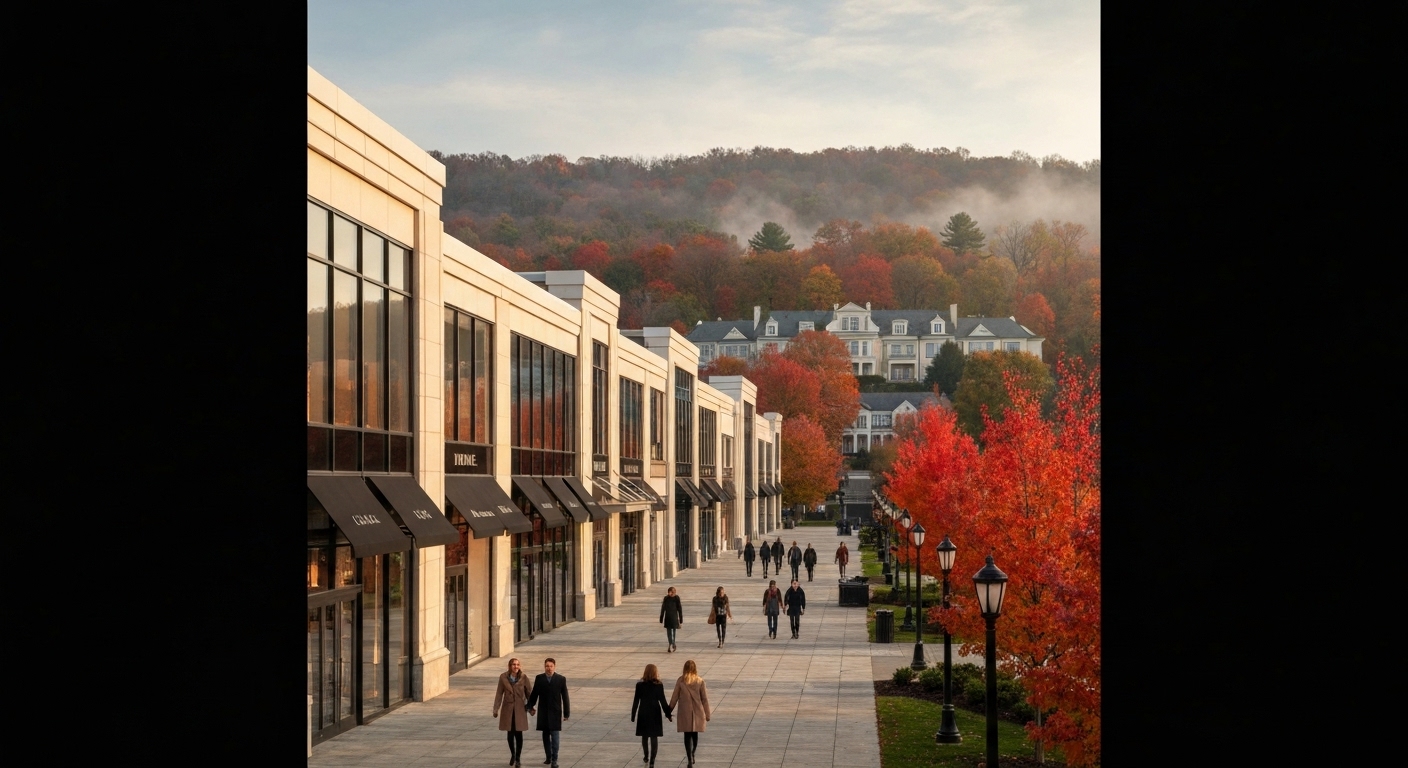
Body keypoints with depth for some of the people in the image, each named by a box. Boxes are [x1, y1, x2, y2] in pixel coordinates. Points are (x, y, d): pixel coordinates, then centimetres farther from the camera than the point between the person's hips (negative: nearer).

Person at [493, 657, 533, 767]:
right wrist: (496, 709, -1)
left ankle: (518, 758, 11)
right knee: (510, 733, 7)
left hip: (520, 709, -1)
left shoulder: (523, 677, -5)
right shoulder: (503, 677, -3)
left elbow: (529, 692, 2)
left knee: (518, 733, -2)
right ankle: (512, 755, 28)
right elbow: (499, 693, 1)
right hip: (508, 708, 1)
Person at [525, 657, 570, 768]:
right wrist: (530, 706, 5)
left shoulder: (561, 679, -4)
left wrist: (566, 713, -3)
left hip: (555, 713, -3)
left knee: (555, 736, -6)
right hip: (543, 713, 3)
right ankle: (548, 757, 22)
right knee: (545, 736, 11)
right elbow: (534, 694, 10)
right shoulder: (539, 678, 2)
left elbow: (565, 697, -2)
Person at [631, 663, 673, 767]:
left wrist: (633, 715, 4)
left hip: (643, 713, 1)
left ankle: (646, 757, 34)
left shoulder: (640, 685, -7)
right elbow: (662, 701, -6)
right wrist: (668, 714, 3)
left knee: (644, 736, 19)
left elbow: (636, 701, -4)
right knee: (654, 737, 2)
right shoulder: (659, 685, -8)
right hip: (655, 713, -1)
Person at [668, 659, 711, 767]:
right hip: (697, 712, 1)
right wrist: (707, 714, 7)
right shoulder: (700, 681, -5)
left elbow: (674, 697, -1)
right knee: (695, 734, 17)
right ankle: (692, 755, 27)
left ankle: (690, 758, -1)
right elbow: (704, 698, -1)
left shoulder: (680, 681, -6)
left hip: (684, 712, -1)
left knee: (687, 735, 4)